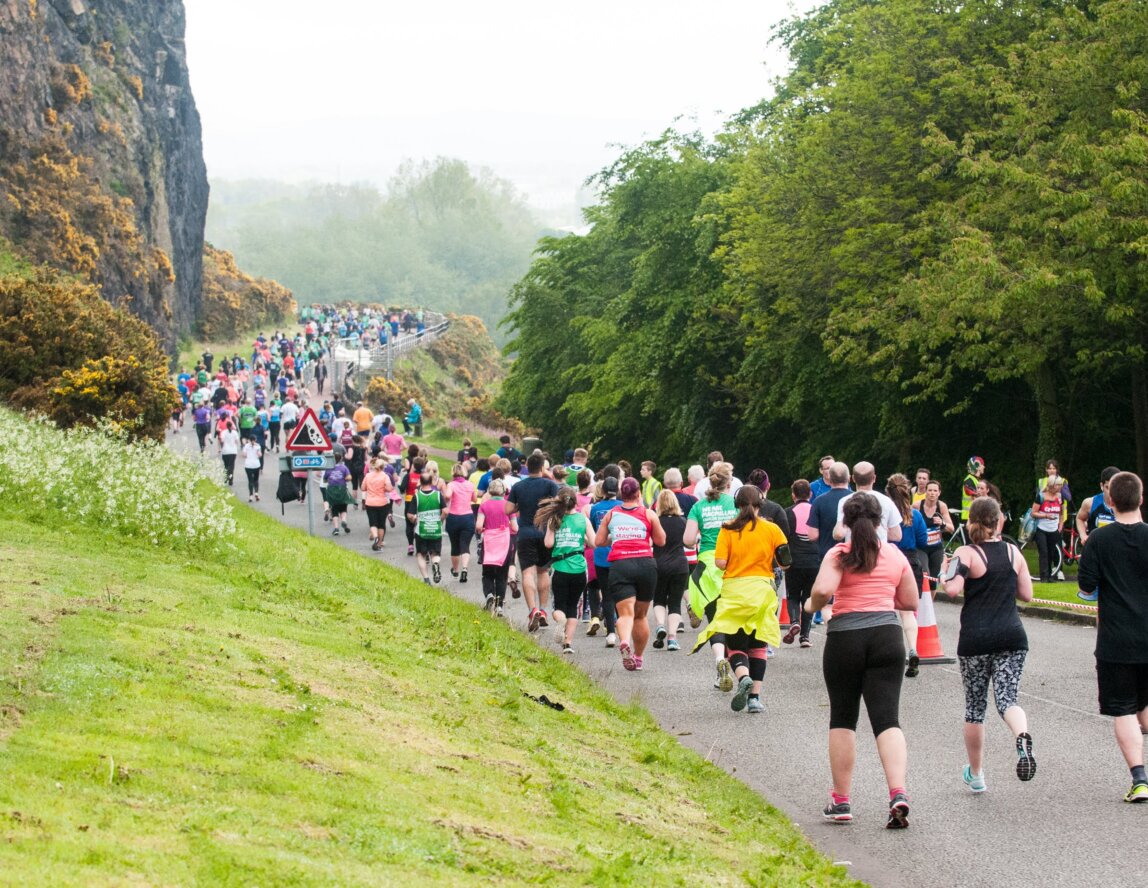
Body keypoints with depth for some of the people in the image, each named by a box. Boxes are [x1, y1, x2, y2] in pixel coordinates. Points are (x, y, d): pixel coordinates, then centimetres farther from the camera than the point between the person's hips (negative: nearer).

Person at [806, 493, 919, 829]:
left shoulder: (839, 554, -2)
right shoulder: (895, 555, 10)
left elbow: (823, 590, -19)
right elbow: (911, 603, 15)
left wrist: (812, 606, 2)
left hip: (845, 636, -2)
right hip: (887, 635, 2)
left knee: (843, 719, 11)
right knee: (887, 718, -2)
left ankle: (841, 801, 14)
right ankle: (898, 792, -21)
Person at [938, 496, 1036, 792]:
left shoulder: (966, 554, -6)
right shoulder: (1013, 552, 7)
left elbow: (953, 590, -20)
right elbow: (1026, 594, 10)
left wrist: (944, 576, 1)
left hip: (975, 640, -2)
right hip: (1012, 636, 2)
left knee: (974, 707, 11)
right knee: (1008, 699, -1)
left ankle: (975, 774, 22)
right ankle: (1022, 737, -36)